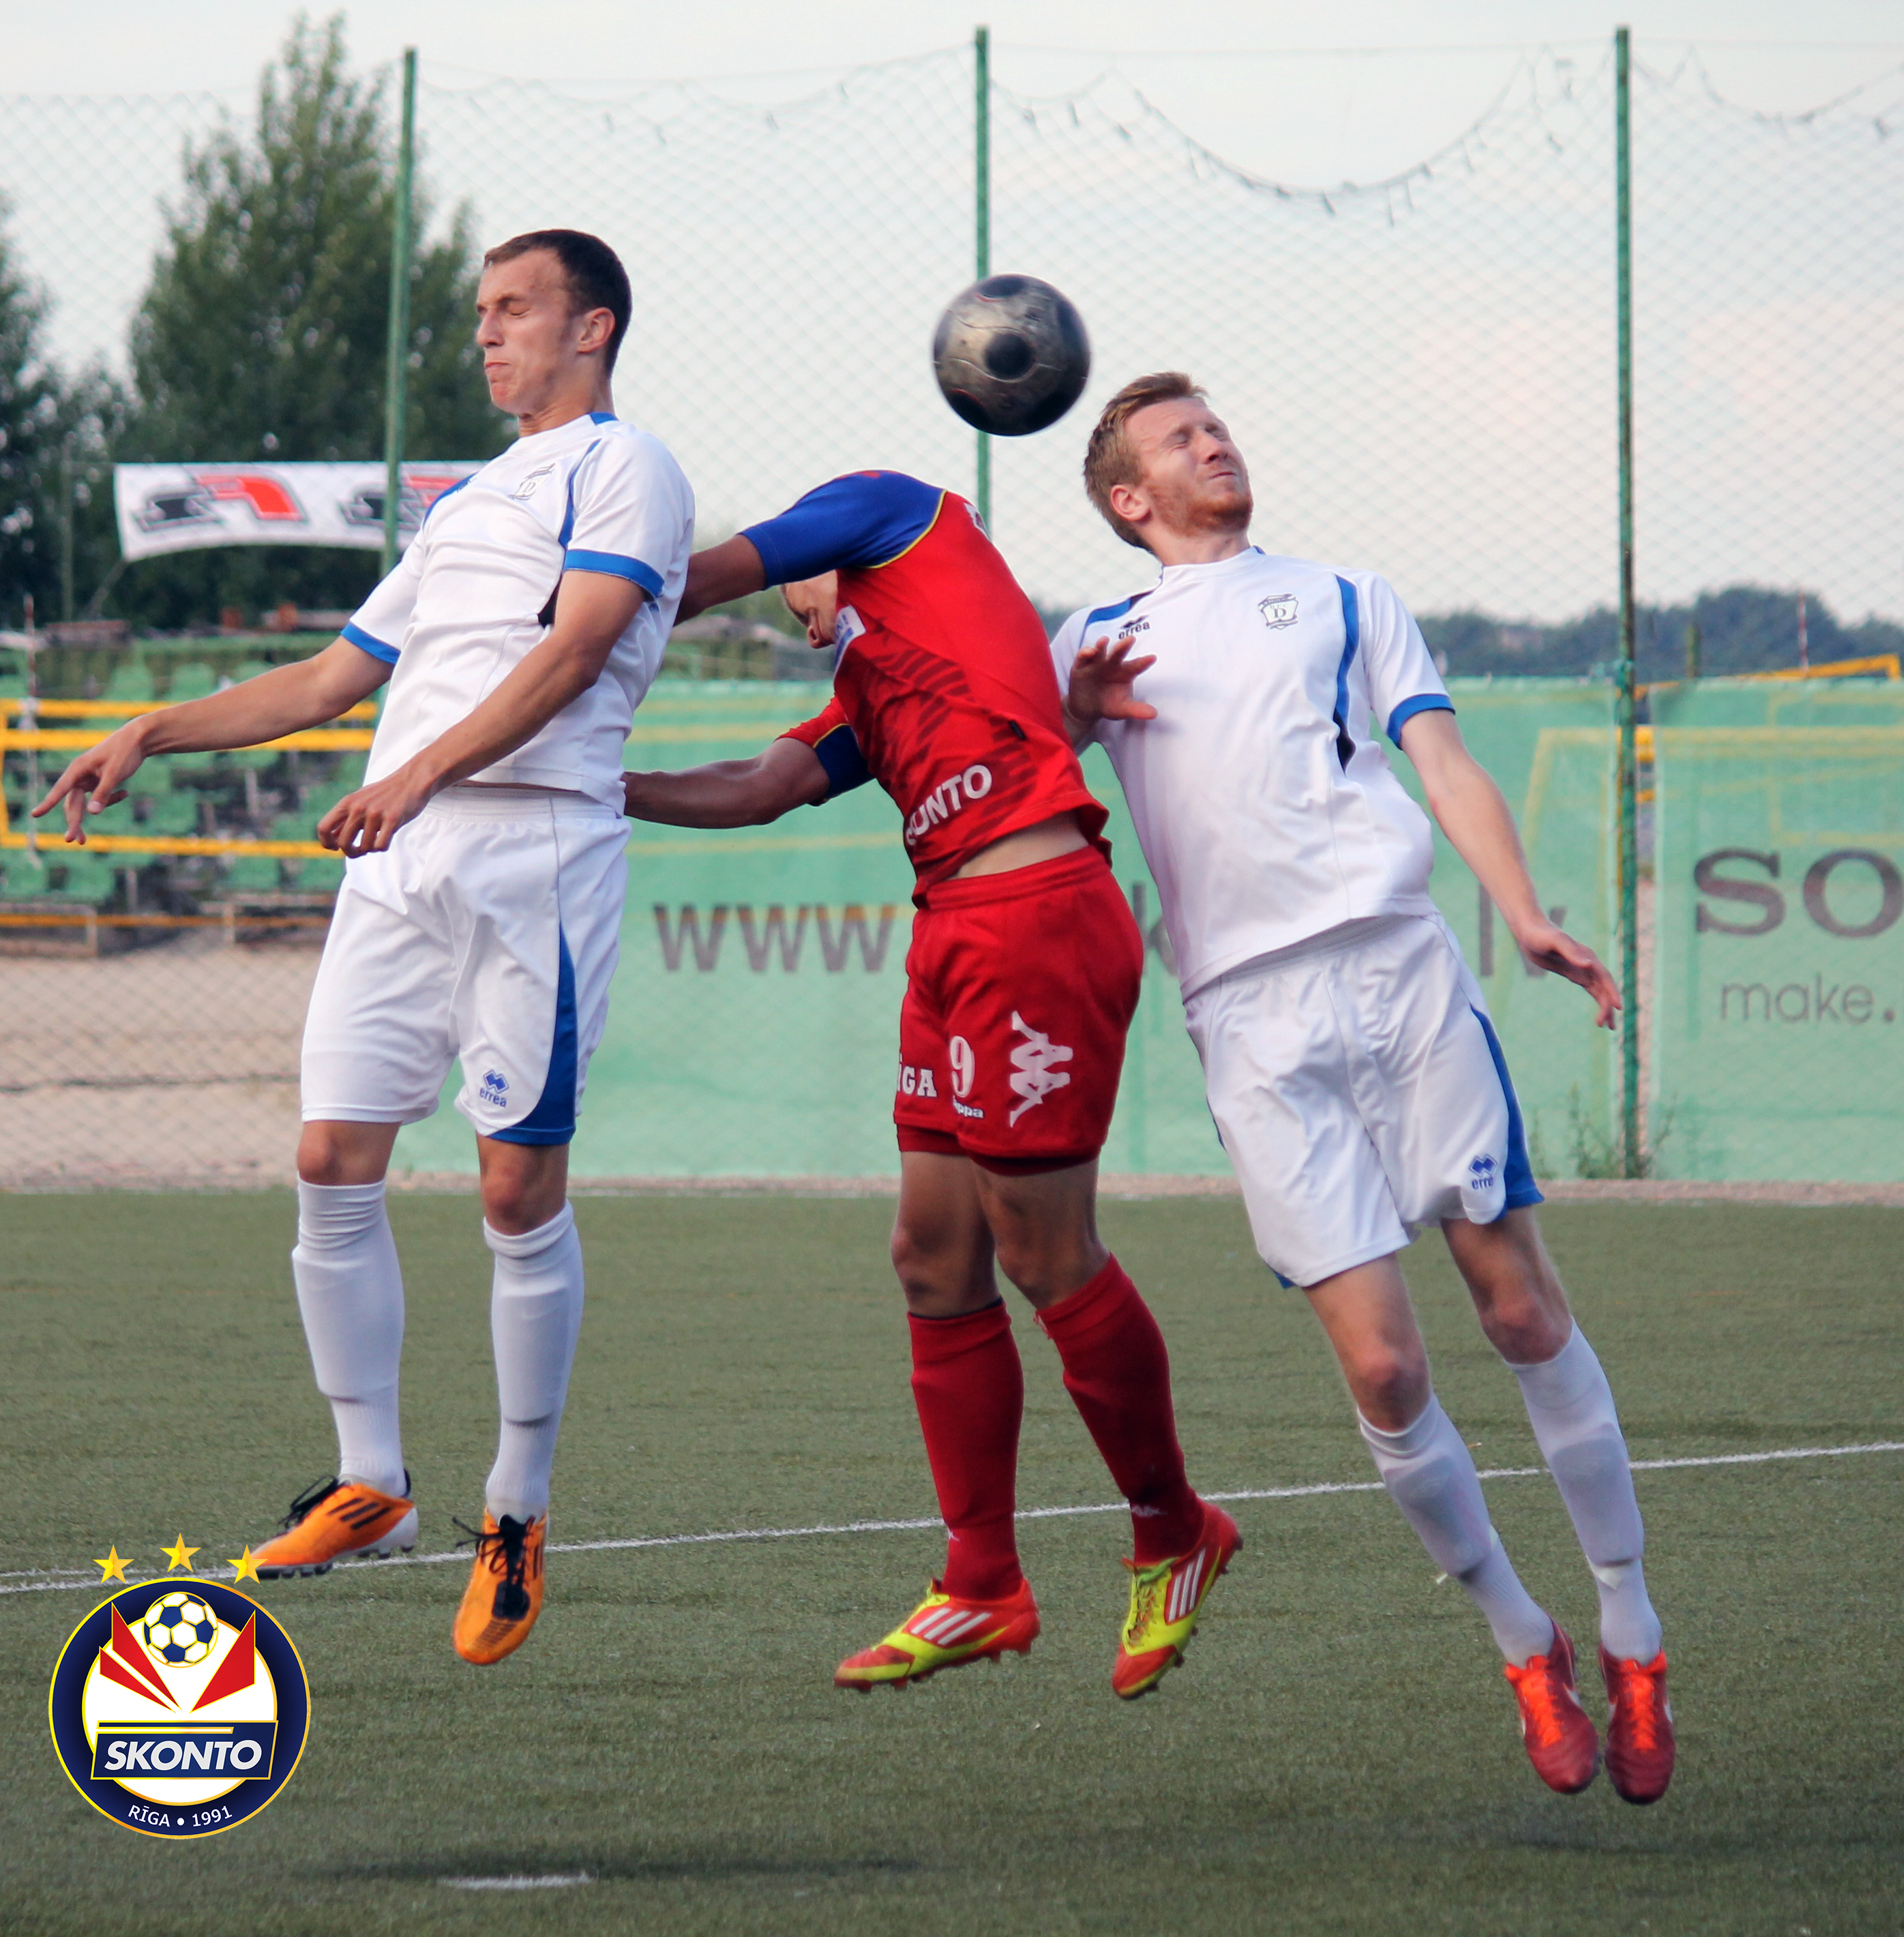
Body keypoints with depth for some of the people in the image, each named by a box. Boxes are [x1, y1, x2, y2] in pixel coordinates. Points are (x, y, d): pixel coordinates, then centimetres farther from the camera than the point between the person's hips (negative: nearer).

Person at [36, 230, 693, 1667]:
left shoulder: (625, 471, 2)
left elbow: (574, 647, -14)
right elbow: (329, 681, 32)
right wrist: (154, 736, 22)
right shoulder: (464, 510, 28)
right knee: (334, 1163, -2)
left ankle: (520, 1510, 3)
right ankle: (371, 1484, 7)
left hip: (536, 849, -7)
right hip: (398, 862, 7)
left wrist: (424, 771, -26)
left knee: (522, 1189, -8)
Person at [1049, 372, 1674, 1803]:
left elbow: (1446, 763, 11)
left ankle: (1631, 1641, 10)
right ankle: (1525, 1651, 8)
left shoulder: (1344, 598, 20)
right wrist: (1070, 713, -10)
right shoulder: (1097, 640, 20)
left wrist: (1530, 917, -6)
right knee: (1382, 1363, -9)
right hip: (1253, 1022, 0)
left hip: (1399, 966, 0)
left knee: (1521, 1305, -3)